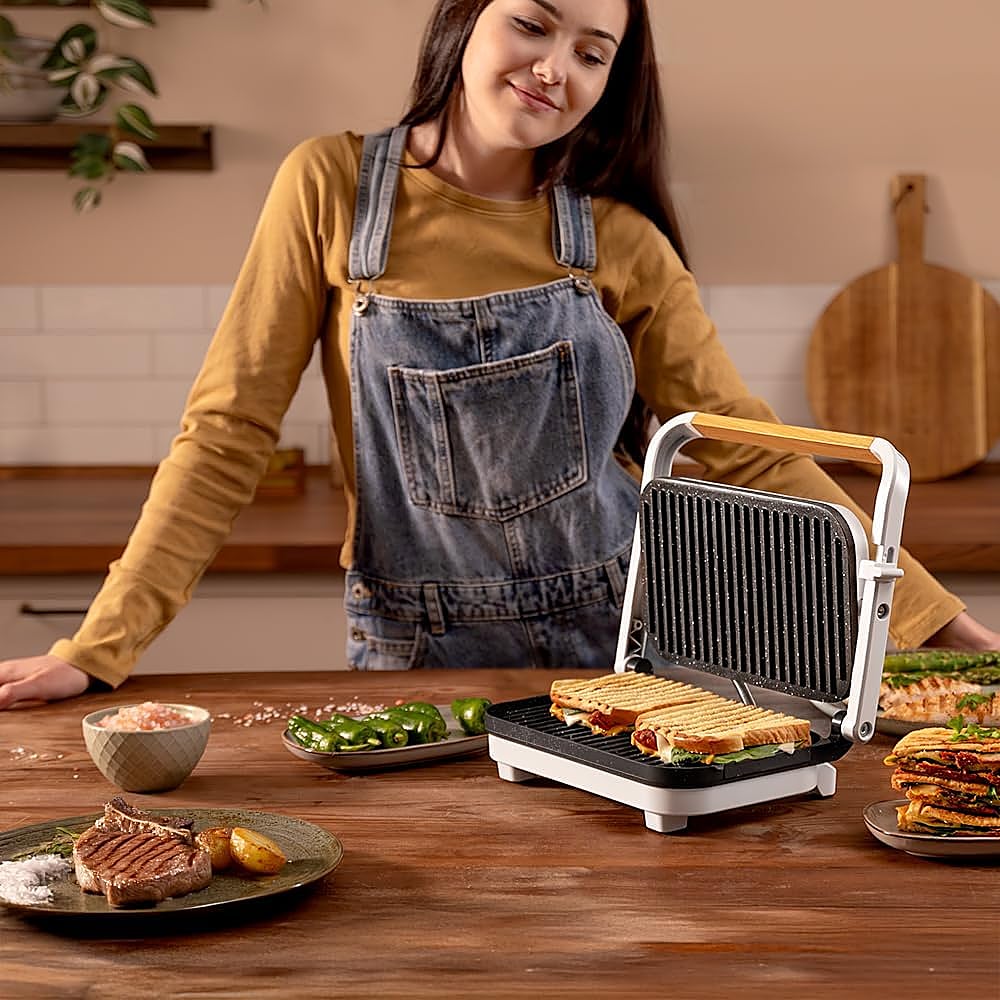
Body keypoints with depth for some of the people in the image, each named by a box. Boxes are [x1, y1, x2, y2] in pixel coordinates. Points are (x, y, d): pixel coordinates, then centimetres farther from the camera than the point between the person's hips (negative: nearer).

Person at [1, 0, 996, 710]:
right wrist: (98, 648, -12)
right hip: (415, 655, -1)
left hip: (616, 648, 1)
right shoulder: (332, 189, -7)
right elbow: (226, 432, -6)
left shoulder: (622, 243, -4)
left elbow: (752, 456, -2)